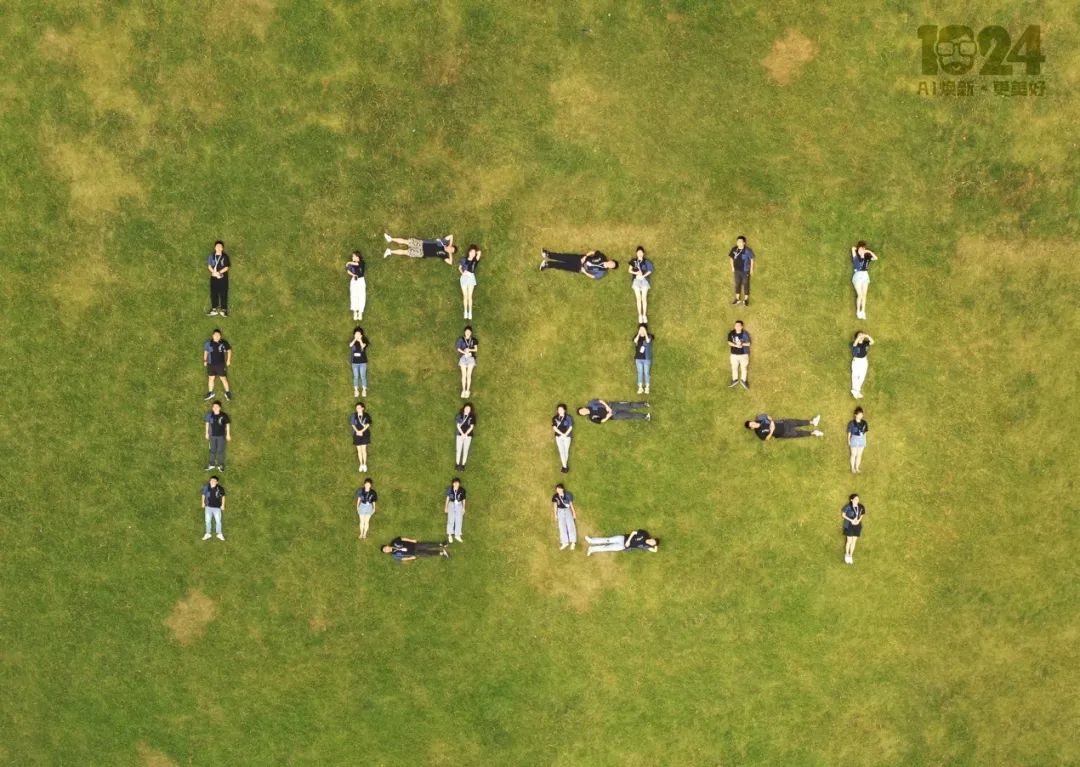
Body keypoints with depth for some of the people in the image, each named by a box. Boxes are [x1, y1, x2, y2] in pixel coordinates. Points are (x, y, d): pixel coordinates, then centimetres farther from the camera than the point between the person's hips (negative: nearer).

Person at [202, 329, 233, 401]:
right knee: (211, 378, 13)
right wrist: (205, 360, 8)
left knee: (223, 378, 3)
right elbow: (206, 351, 10)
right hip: (211, 364, 2)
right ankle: (210, 393, 29)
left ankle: (227, 393, 22)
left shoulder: (224, 343, -12)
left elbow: (229, 350, 5)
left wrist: (228, 360, 4)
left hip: (221, 364, -2)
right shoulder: (208, 343, -7)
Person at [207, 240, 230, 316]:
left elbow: (226, 267, -6)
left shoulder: (225, 256, -3)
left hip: (223, 277, -3)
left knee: (223, 293, -2)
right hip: (214, 277, 3)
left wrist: (219, 272, -18)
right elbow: (209, 266, 5)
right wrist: (213, 272, -13)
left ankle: (223, 309, 4)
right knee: (213, 293, 5)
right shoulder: (211, 256, 5)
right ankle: (214, 309, 14)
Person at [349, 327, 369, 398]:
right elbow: (350, 345, -19)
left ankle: (364, 390, 8)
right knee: (355, 376, 4)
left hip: (363, 362, -2)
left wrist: (360, 340, -28)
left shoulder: (364, 341, -2)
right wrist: (355, 339, -25)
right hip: (355, 362, 2)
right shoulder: (353, 341, 4)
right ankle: (356, 391, 11)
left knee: (363, 376, 0)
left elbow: (363, 346, -23)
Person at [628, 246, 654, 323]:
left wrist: (643, 275, -12)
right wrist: (636, 273, -10)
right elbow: (630, 270, 8)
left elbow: (650, 271, 3)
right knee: (638, 298, -3)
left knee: (644, 298, -5)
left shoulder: (646, 261, 3)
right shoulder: (633, 261, 6)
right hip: (636, 280, 1)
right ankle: (640, 315, -2)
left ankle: (644, 315, -3)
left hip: (644, 280, -1)